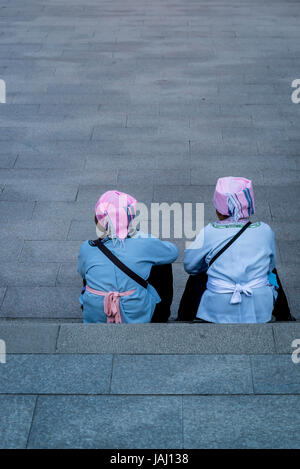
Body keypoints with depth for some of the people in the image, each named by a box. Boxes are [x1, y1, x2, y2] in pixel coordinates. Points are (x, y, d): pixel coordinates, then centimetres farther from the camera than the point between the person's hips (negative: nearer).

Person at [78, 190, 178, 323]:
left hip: (94, 319, 2)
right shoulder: (144, 245, -20)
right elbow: (173, 252, 1)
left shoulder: (87, 248, -15)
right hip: (138, 318, -1)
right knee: (164, 265, 19)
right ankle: (160, 318, 41)